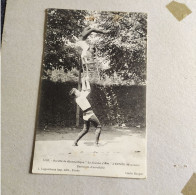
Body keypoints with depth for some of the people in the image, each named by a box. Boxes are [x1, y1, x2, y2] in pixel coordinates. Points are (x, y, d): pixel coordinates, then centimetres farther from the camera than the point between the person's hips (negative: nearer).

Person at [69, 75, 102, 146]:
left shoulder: (76, 99, 5)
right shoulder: (82, 97, -16)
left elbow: (83, 90, 18)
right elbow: (88, 90, -5)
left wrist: (83, 82, 25)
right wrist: (87, 81, 5)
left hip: (85, 115, 8)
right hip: (90, 114, -8)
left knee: (85, 129, 20)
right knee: (98, 127, 8)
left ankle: (75, 142, 14)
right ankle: (96, 142, 2)